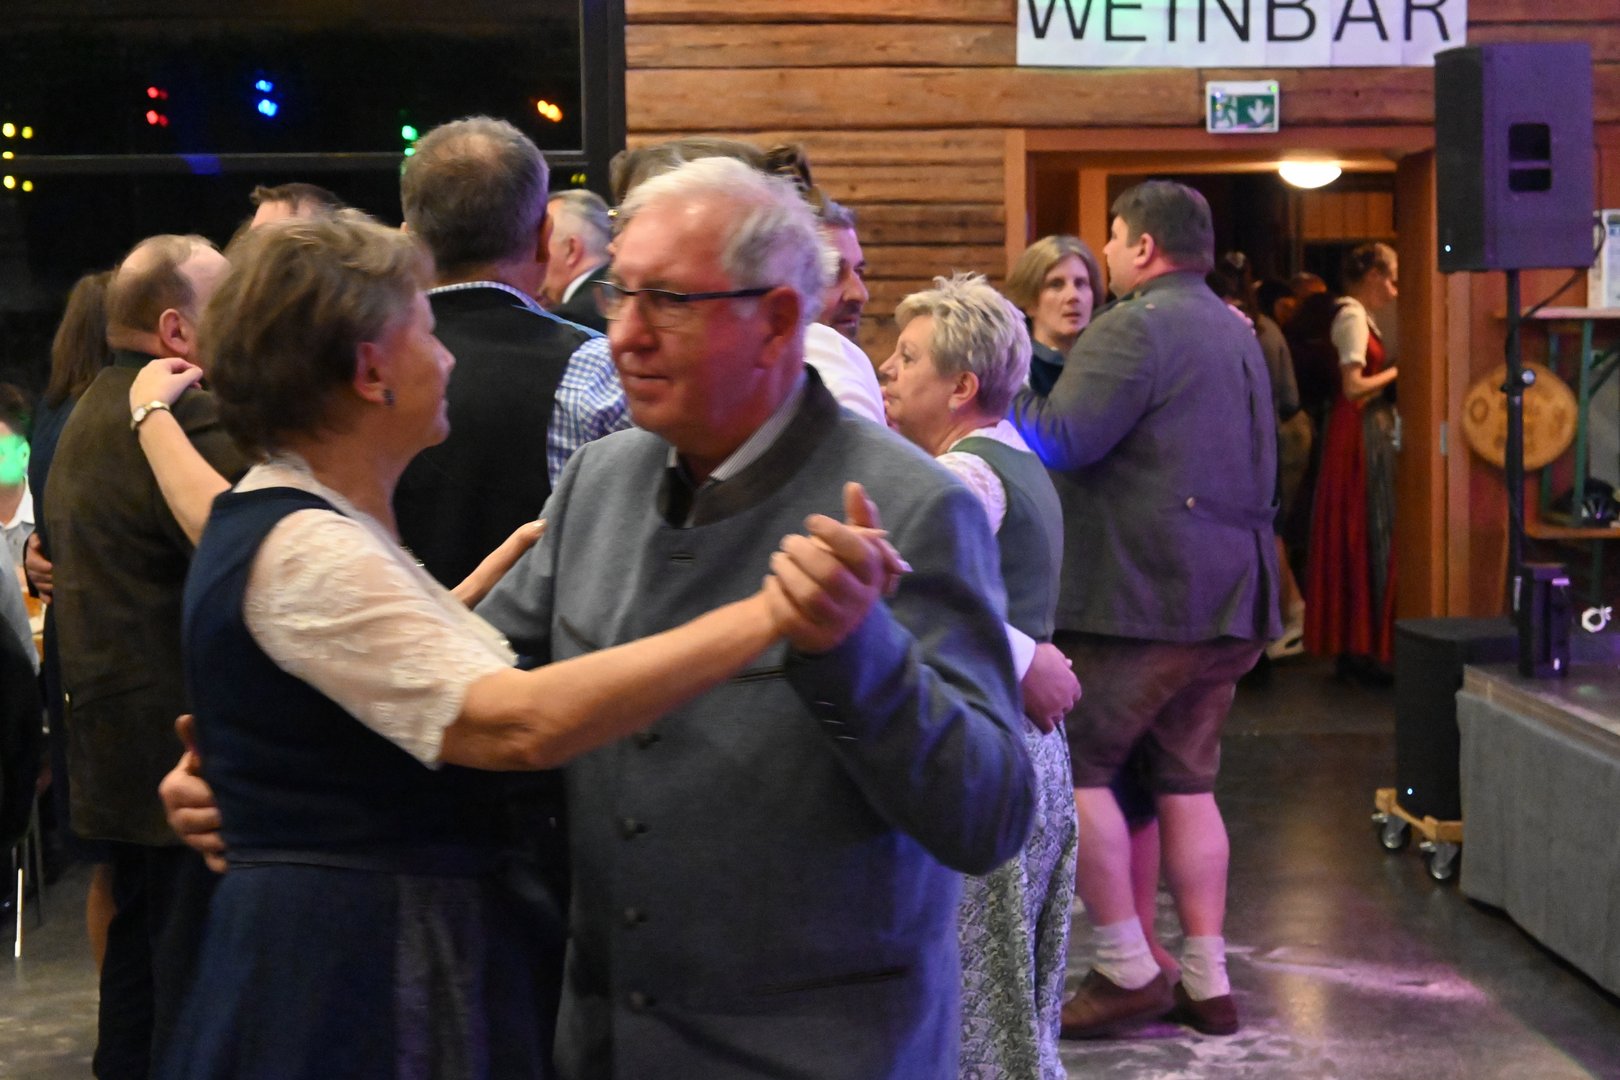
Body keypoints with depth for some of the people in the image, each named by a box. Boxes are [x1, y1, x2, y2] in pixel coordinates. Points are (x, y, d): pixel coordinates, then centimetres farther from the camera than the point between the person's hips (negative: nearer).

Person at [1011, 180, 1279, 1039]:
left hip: (1140, 597, -9)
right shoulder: (1236, 333, 19)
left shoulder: (1136, 327, -11)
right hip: (1230, 599, 9)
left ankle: (1127, 969, 1)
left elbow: (1060, 440, -20)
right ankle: (1206, 981, 13)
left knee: (1072, 767, 0)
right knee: (1186, 781, 13)